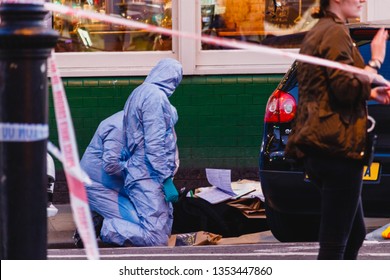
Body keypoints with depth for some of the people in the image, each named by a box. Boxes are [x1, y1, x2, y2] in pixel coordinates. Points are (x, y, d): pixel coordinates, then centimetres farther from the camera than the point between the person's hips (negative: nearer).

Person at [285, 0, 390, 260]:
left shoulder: (317, 33, 20)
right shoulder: (336, 32, -11)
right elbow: (347, 89, -20)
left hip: (322, 145, 11)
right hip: (338, 145, -11)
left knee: (355, 232, 18)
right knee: (335, 239, -9)